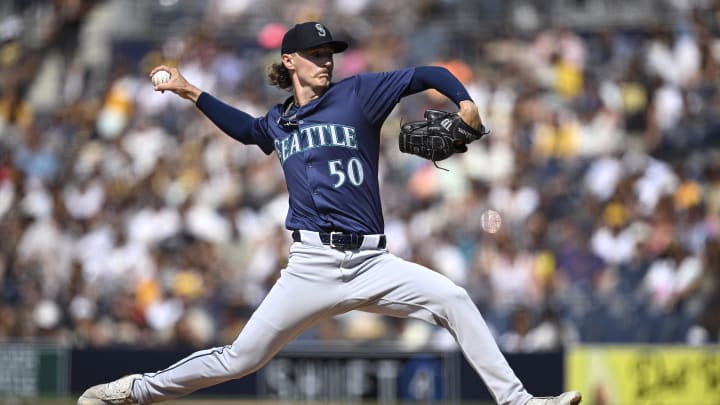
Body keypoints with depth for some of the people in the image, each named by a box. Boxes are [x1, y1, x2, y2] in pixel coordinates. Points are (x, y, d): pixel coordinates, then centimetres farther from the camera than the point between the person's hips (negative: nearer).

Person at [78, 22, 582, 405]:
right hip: (312, 266, 1)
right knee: (239, 360, -1)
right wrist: (192, 93, 34)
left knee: (453, 299, -22)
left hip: (372, 262, -1)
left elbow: (426, 74, 1)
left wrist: (464, 101, -17)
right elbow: (246, 128, 39)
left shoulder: (356, 93, 5)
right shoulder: (278, 123, 15)